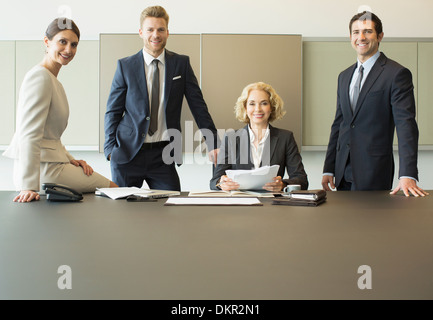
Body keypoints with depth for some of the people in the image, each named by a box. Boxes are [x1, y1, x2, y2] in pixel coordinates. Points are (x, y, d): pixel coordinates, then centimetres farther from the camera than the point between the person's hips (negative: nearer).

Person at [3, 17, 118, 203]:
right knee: (113, 189, -1)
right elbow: (29, 134, -24)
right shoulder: (40, 76, -15)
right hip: (45, 169, -10)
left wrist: (69, 159, 9)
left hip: (50, 162, 10)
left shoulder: (52, 79, 18)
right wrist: (28, 186, -28)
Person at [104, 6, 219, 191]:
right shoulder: (125, 66, 3)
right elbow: (113, 111, 4)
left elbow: (198, 105, 6)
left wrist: (212, 143, 0)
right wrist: (110, 149, -6)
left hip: (163, 155, 1)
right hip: (128, 153, 0)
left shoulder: (181, 63, 5)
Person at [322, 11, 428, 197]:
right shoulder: (344, 77, 14)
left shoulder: (397, 74, -6)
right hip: (343, 172, 6)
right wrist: (328, 169, 12)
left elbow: (406, 125, -13)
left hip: (374, 173, -6)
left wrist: (407, 175, -23)